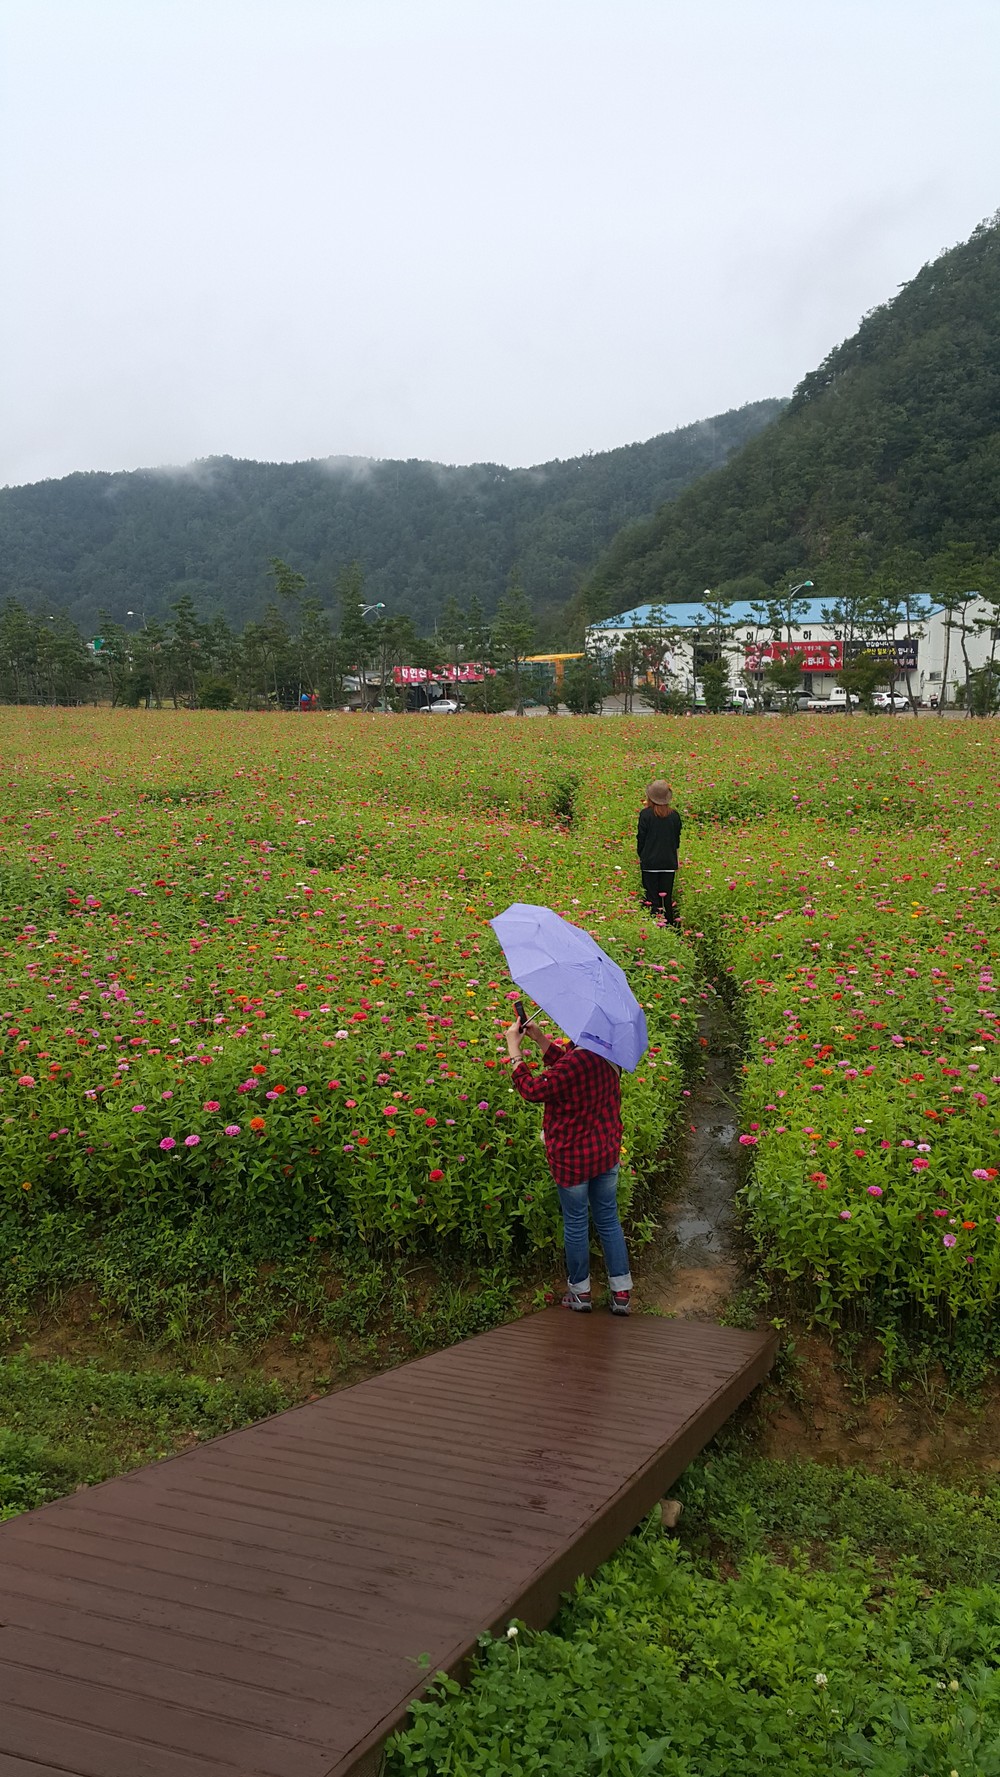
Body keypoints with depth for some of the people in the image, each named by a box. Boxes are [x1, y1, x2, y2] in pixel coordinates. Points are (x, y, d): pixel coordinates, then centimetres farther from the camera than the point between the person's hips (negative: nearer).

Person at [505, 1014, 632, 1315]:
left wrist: (514, 1049, -11)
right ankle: (621, 1293, 22)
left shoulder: (575, 1062, -30)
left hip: (574, 1158, -7)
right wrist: (541, 1039, 5)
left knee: (576, 1224, 12)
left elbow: (532, 1090, -19)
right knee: (609, 1219, 17)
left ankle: (580, 1292, 27)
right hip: (607, 1151, 7)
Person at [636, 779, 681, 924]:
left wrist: (641, 855, 9)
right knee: (667, 898, 10)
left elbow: (641, 837, -6)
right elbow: (677, 838, 10)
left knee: (652, 899, 1)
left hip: (650, 862, -3)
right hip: (669, 862, 3)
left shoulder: (646, 814, -11)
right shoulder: (674, 815, 0)